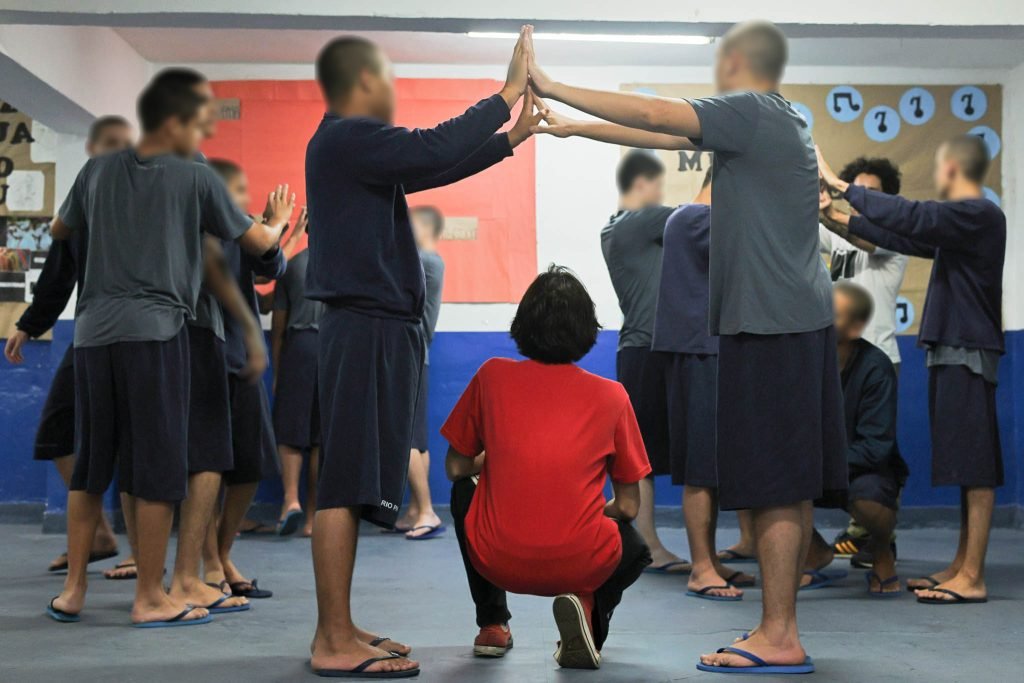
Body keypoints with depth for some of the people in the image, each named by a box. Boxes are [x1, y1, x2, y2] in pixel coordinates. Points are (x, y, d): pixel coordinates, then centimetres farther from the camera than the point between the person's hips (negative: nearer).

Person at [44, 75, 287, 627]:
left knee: (90, 463, 12)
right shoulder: (195, 177, 4)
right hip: (154, 330, -5)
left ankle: (73, 589, 15)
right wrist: (278, 226, 31)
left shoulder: (98, 171, 15)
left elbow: (59, 232, 30)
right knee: (157, 467, 0)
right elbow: (256, 242, 11)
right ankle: (150, 598, 3)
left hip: (94, 330, 5)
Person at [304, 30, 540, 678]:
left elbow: (432, 167, 25)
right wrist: (508, 93, -11)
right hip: (367, 327, -10)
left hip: (379, 327, 10)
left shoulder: (355, 146, 20)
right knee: (346, 485, -9)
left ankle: (340, 630, 15)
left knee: (353, 486, 10)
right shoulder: (346, 138, -11)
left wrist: (512, 137, 24)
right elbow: (435, 149, -21)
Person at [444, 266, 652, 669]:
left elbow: (456, 468, 13)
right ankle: (589, 607, 1)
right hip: (582, 566, -1)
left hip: (496, 561, 1)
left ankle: (492, 625, 26)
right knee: (635, 549, 33)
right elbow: (628, 506, 8)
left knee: (464, 490, 32)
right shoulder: (612, 395, 3)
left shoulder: (492, 376, 3)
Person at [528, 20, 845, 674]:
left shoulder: (751, 110, -7)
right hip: (801, 319, 9)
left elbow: (653, 115, -18)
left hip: (770, 324, -9)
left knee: (776, 488, -6)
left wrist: (553, 87, -13)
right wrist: (572, 127, 25)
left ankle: (779, 640, -1)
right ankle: (780, 628, 18)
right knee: (794, 487, 10)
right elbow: (663, 135, 22)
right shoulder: (782, 119, 19)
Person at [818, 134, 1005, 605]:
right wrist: (845, 220, 25)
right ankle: (961, 566, 18)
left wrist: (842, 186, -16)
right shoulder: (962, 221, 17)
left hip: (967, 355, -10)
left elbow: (910, 218, -22)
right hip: (951, 353, 10)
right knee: (966, 466, 11)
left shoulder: (979, 214, -12)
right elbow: (910, 239, 23)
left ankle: (972, 579, -7)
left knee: (975, 468, -8)